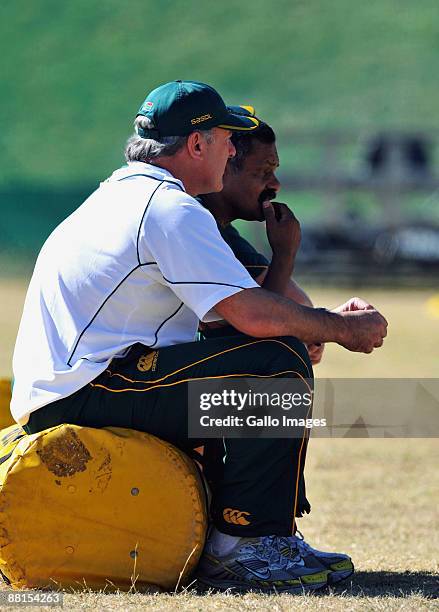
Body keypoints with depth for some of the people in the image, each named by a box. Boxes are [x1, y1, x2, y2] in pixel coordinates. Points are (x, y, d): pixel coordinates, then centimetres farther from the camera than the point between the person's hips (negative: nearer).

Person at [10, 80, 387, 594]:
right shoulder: (171, 208, -11)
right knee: (278, 362, -17)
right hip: (85, 393, -11)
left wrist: (325, 321, 12)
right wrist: (341, 329, -4)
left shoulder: (119, 195, 23)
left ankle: (275, 535, 12)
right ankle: (240, 550, -15)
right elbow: (253, 315, -20)